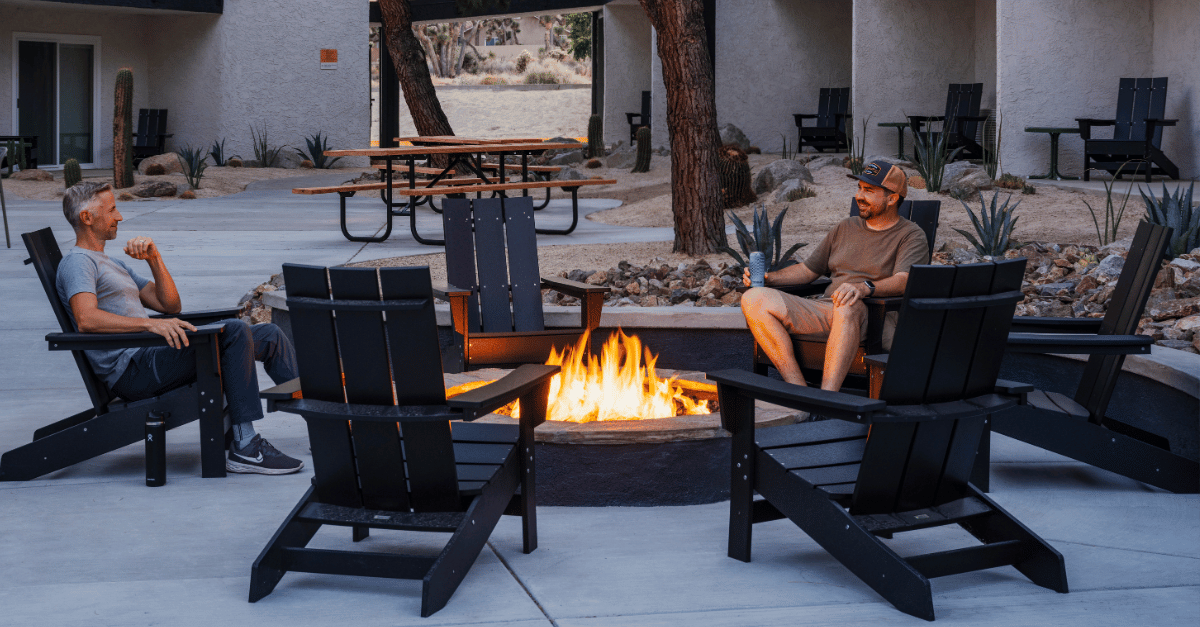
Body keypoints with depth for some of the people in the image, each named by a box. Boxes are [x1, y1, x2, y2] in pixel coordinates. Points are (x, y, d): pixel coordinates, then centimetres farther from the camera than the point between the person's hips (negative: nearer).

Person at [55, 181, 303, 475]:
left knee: (270, 336, 4)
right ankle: (245, 448, -30)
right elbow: (87, 319, -23)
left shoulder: (114, 265, 29)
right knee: (235, 332, -27)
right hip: (132, 370, -10)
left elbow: (170, 304, 23)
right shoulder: (76, 262, -3)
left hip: (152, 355, 10)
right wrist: (150, 323, -32)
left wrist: (154, 259, 8)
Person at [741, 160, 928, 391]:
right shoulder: (845, 228, 25)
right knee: (754, 299, -16)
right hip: (824, 311, 6)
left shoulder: (912, 236, 6)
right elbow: (808, 270, 28)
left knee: (847, 307, -43)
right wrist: (768, 278, 9)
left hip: (874, 317, -6)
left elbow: (903, 280, -14)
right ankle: (799, 392, -26)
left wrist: (864, 288, -34)